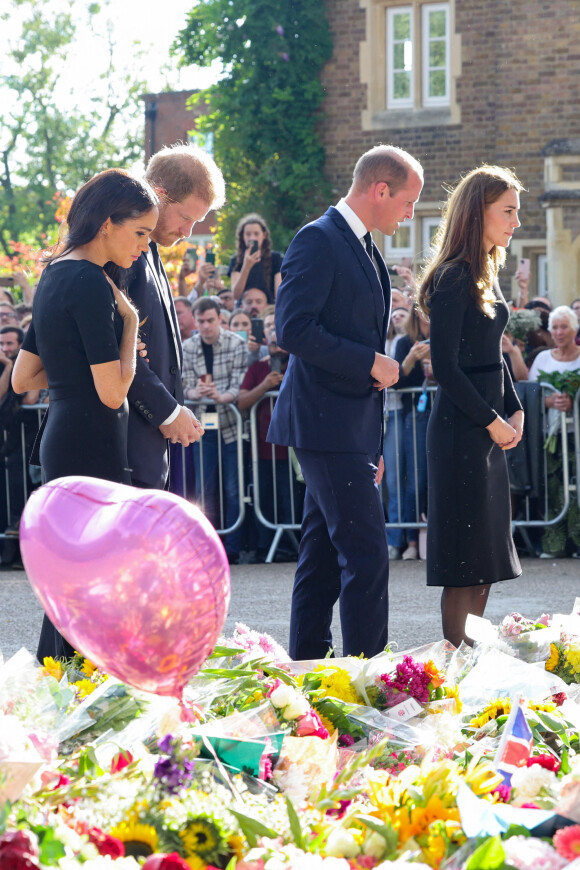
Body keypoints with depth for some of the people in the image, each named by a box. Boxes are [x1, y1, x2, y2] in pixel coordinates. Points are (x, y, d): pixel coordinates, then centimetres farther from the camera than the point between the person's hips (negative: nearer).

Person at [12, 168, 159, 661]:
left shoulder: (55, 275, 14)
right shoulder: (91, 284, -15)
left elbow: (21, 379, 19)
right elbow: (112, 393, -19)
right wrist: (129, 324, -8)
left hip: (59, 440, 10)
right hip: (92, 446, -10)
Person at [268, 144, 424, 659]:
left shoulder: (366, 250, 20)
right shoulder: (319, 241, -11)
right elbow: (293, 330, -20)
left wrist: (374, 445, 23)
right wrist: (370, 363, -16)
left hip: (353, 428, 10)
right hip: (328, 425, -10)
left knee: (324, 555, 12)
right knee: (367, 552, -12)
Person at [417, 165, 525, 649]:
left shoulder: (487, 273, 14)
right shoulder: (455, 278, -14)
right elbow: (445, 367, -17)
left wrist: (515, 411, 8)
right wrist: (491, 421, -13)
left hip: (490, 428, 9)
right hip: (461, 427, -9)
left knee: (486, 559, 10)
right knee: (466, 562, -7)